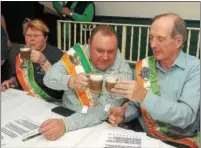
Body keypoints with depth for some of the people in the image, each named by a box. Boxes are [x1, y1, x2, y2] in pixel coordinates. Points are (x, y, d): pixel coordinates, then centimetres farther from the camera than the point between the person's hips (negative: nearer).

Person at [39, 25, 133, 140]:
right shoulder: (78, 53, -8)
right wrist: (70, 81, -32)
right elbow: (49, 78, -11)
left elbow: (106, 109, -22)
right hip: (66, 113, 3)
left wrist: (65, 124, -33)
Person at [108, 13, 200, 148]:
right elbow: (136, 105, 7)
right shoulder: (143, 66, 1)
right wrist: (123, 114, -13)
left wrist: (145, 96, -31)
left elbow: (186, 116, -22)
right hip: (145, 137, 3)